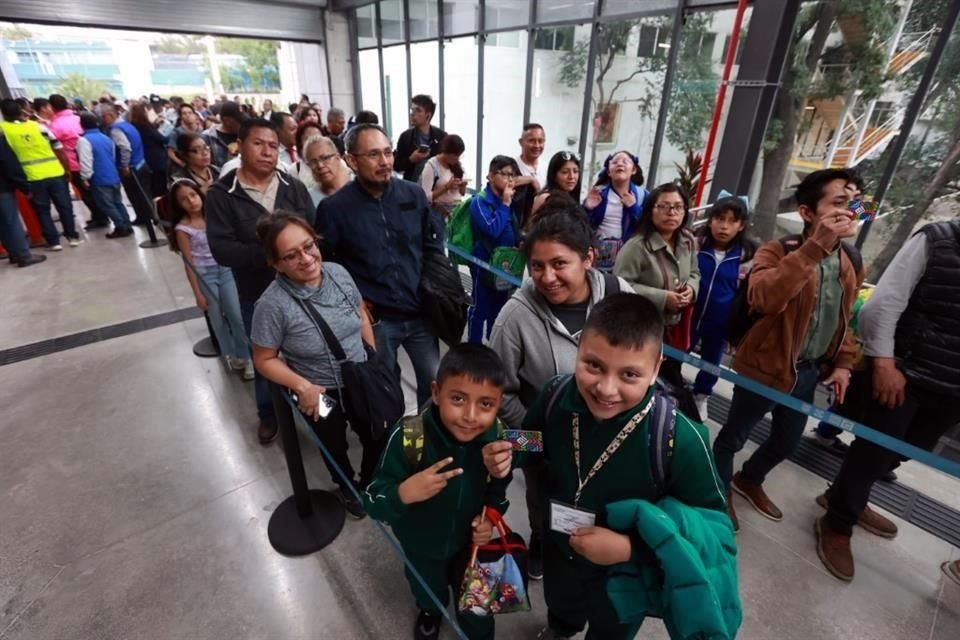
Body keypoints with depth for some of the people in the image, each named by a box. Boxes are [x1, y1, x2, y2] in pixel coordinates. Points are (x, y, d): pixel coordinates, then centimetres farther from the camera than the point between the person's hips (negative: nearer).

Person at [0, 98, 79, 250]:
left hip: (33, 177, -1)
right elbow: (59, 149, 2)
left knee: (42, 210, 9)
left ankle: (53, 241, 9)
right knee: (64, 205, 9)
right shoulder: (37, 125, 2)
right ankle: (72, 236, 12)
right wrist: (67, 170, 10)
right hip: (55, 173, 1)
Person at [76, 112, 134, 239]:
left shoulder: (84, 140, -12)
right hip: (114, 177, 7)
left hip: (100, 179, -7)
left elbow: (85, 161, -18)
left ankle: (121, 228, 1)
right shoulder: (106, 138, 11)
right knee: (118, 202, 13)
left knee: (107, 205, 1)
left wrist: (85, 178, -9)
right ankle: (127, 226, 13)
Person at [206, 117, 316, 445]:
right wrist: (265, 253, -27)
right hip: (256, 294, -1)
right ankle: (268, 414, 41)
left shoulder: (293, 186, -2)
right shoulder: (221, 194, -8)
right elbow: (221, 249, -15)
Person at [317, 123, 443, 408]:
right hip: (375, 318, -3)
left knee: (434, 380, 16)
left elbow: (434, 242, 10)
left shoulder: (414, 194, -1)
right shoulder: (333, 208, -10)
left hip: (419, 312, 3)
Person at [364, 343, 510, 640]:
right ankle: (430, 611, 69)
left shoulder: (497, 437, -27)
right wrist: (403, 493, -47)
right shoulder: (407, 437, -37)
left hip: (471, 540, 0)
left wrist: (491, 515, -22)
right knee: (428, 593, 33)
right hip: (421, 544, 0)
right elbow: (372, 501, -28)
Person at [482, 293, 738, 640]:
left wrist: (631, 548, -33)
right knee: (560, 608, 38)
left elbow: (710, 524, -24)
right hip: (560, 552, 4)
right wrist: (508, 456, -25)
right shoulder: (557, 395, -26)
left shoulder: (680, 438, -37)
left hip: (625, 577, -3)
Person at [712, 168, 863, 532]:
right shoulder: (778, 251, -18)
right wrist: (814, 247, -37)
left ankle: (749, 480, 51)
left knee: (786, 444, 24)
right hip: (765, 367, -7)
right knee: (734, 436, 11)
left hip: (809, 372, 7)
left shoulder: (849, 263, 4)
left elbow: (843, 318, 16)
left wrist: (843, 363, 8)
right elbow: (763, 298, -39)